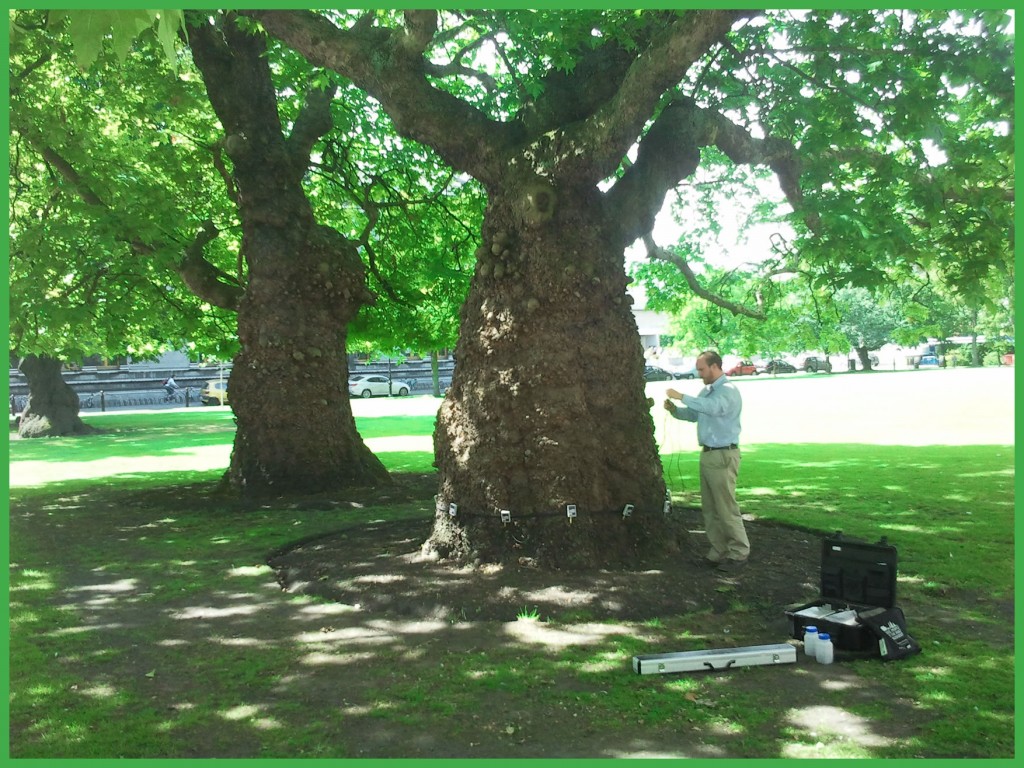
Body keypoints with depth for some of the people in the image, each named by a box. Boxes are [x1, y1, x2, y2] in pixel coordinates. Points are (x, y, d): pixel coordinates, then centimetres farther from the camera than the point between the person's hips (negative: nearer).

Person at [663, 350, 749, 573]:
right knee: (710, 508, 11)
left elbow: (712, 407, -33)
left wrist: (682, 397, -29)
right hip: (707, 454, 9)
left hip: (723, 456, -9)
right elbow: (693, 414, 21)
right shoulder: (706, 391, 15)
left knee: (726, 508, -5)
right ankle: (718, 551, 19)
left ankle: (739, 553, 5)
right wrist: (674, 409, 1)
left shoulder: (729, 390, -13)